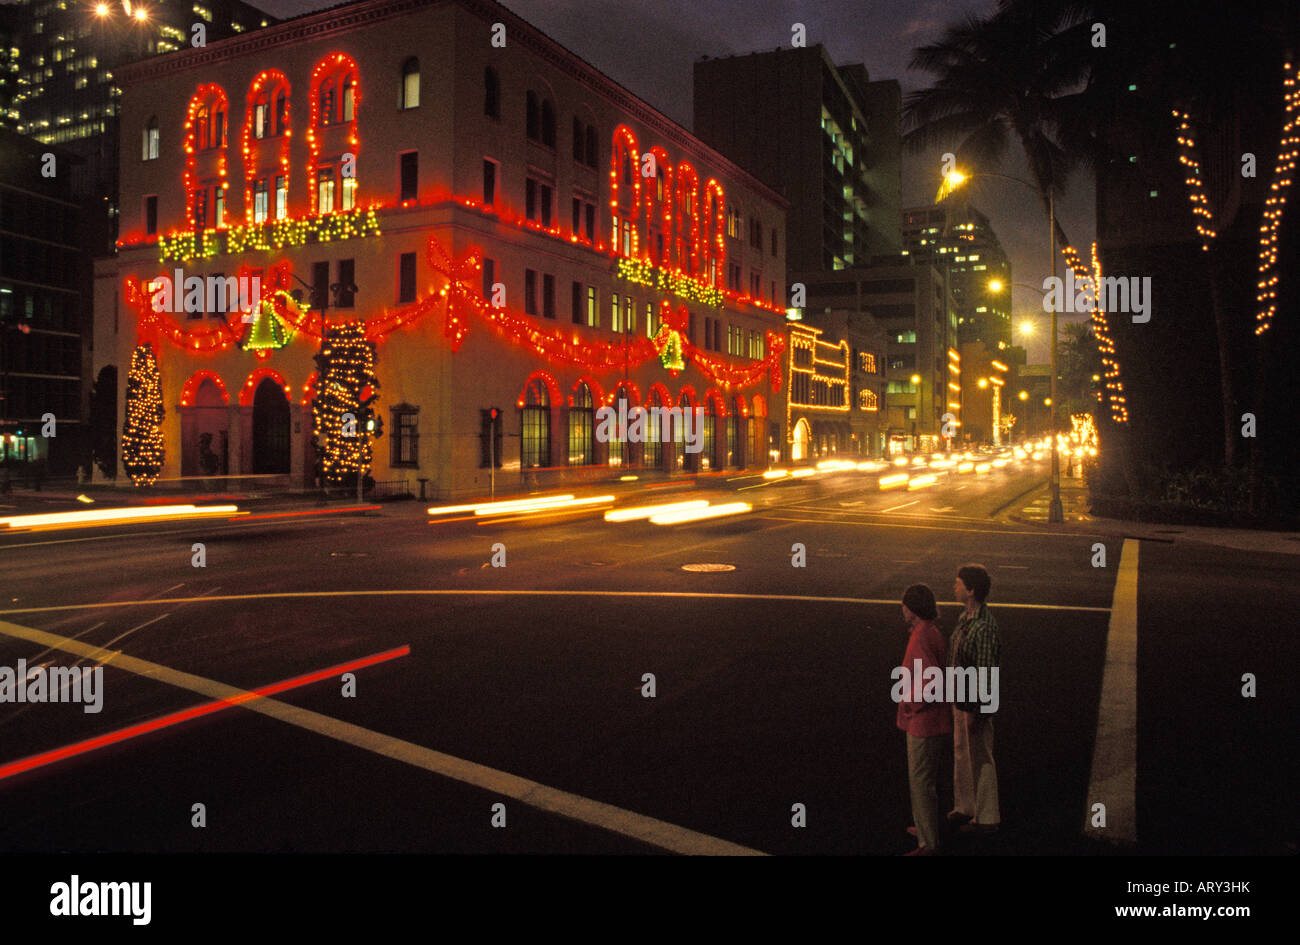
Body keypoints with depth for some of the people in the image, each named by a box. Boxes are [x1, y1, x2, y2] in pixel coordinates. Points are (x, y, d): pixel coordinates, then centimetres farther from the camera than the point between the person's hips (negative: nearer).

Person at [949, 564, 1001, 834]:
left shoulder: (983, 627, -26)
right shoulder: (965, 617, 4)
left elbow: (985, 673, -24)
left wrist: (974, 712, -21)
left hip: (976, 703, -9)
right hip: (961, 700, 9)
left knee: (980, 759, 7)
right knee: (961, 754, 21)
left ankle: (986, 817, 23)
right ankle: (965, 807, 38)